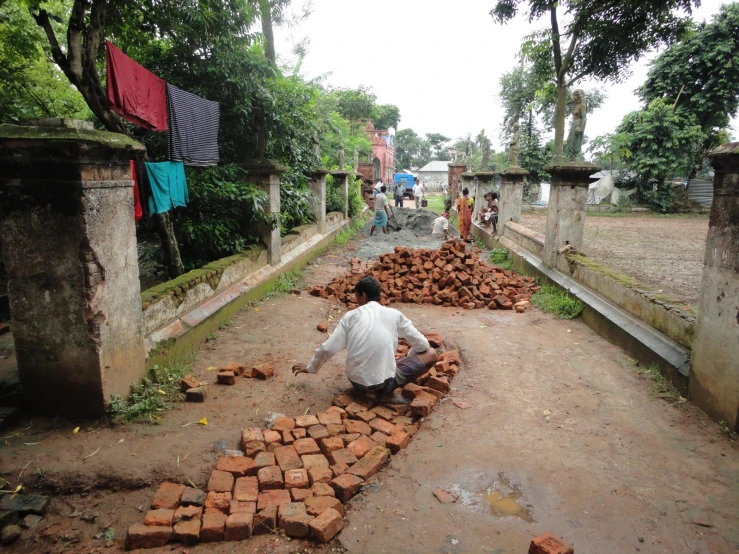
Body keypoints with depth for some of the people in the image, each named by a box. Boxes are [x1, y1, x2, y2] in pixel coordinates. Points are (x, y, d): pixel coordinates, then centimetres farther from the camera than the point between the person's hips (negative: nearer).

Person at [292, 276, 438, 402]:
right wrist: (407, 359, 24)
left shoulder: (350, 316, 1)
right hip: (383, 382, -4)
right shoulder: (394, 315, -1)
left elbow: (327, 349, 0)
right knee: (432, 354, 10)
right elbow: (422, 345, 4)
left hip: (356, 381, 5)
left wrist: (311, 368, 18)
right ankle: (386, 392, 2)